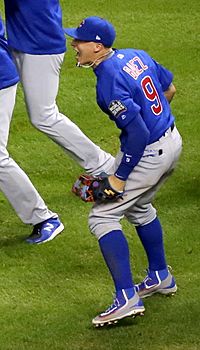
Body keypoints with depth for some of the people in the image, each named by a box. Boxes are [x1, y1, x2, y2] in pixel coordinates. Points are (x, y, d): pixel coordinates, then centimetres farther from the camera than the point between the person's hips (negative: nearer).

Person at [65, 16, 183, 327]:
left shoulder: (109, 82, -23)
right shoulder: (135, 55, 3)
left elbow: (138, 133, -26)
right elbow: (169, 89, 15)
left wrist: (120, 177, -19)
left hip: (148, 153, -10)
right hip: (173, 141, 10)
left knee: (103, 216, -5)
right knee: (138, 207, 30)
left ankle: (127, 299, -14)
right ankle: (161, 277, 42)